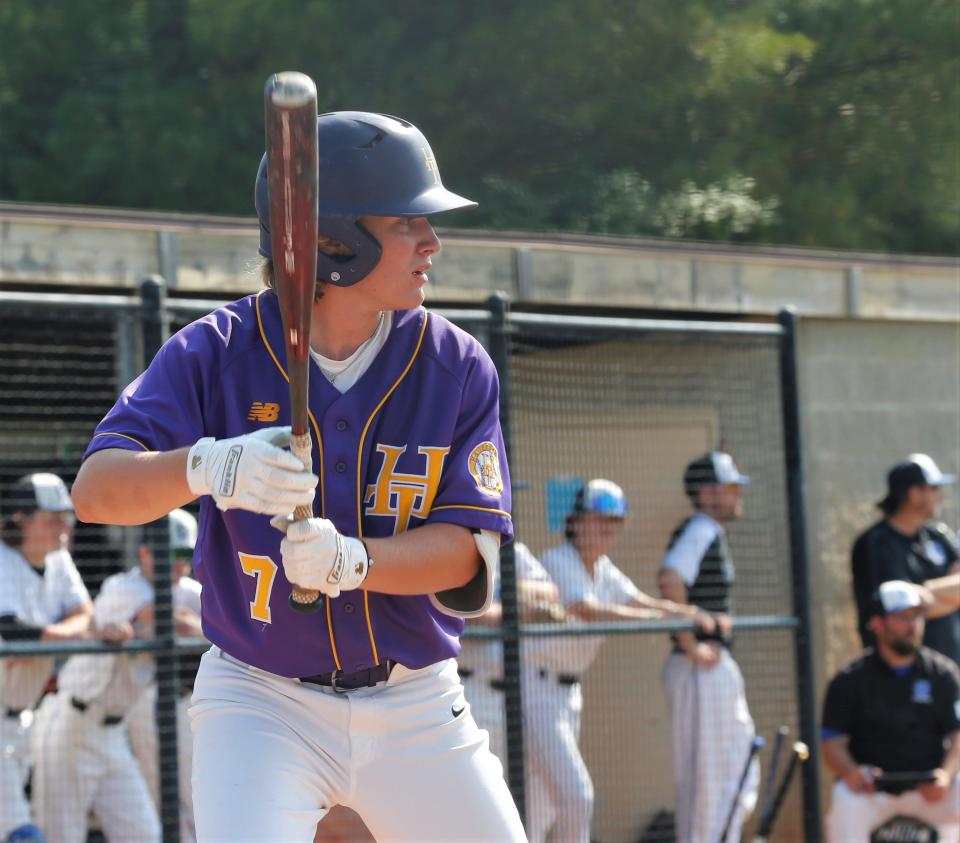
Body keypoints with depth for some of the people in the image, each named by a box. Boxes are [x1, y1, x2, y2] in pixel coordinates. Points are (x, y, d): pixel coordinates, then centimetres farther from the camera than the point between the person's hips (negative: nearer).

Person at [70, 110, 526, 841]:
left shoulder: (458, 365, -5)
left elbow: (467, 549, -9)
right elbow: (96, 490, -20)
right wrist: (207, 466, -41)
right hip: (259, 702, -3)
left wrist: (353, 560, -30)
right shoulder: (215, 353, -10)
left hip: (416, 711, 3)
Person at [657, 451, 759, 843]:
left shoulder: (710, 532, 17)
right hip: (703, 668, -10)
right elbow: (670, 578, -30)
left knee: (742, 773, 15)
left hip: (716, 667, 10)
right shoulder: (701, 529, -13)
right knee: (713, 773, -7)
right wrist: (690, 645, -25)